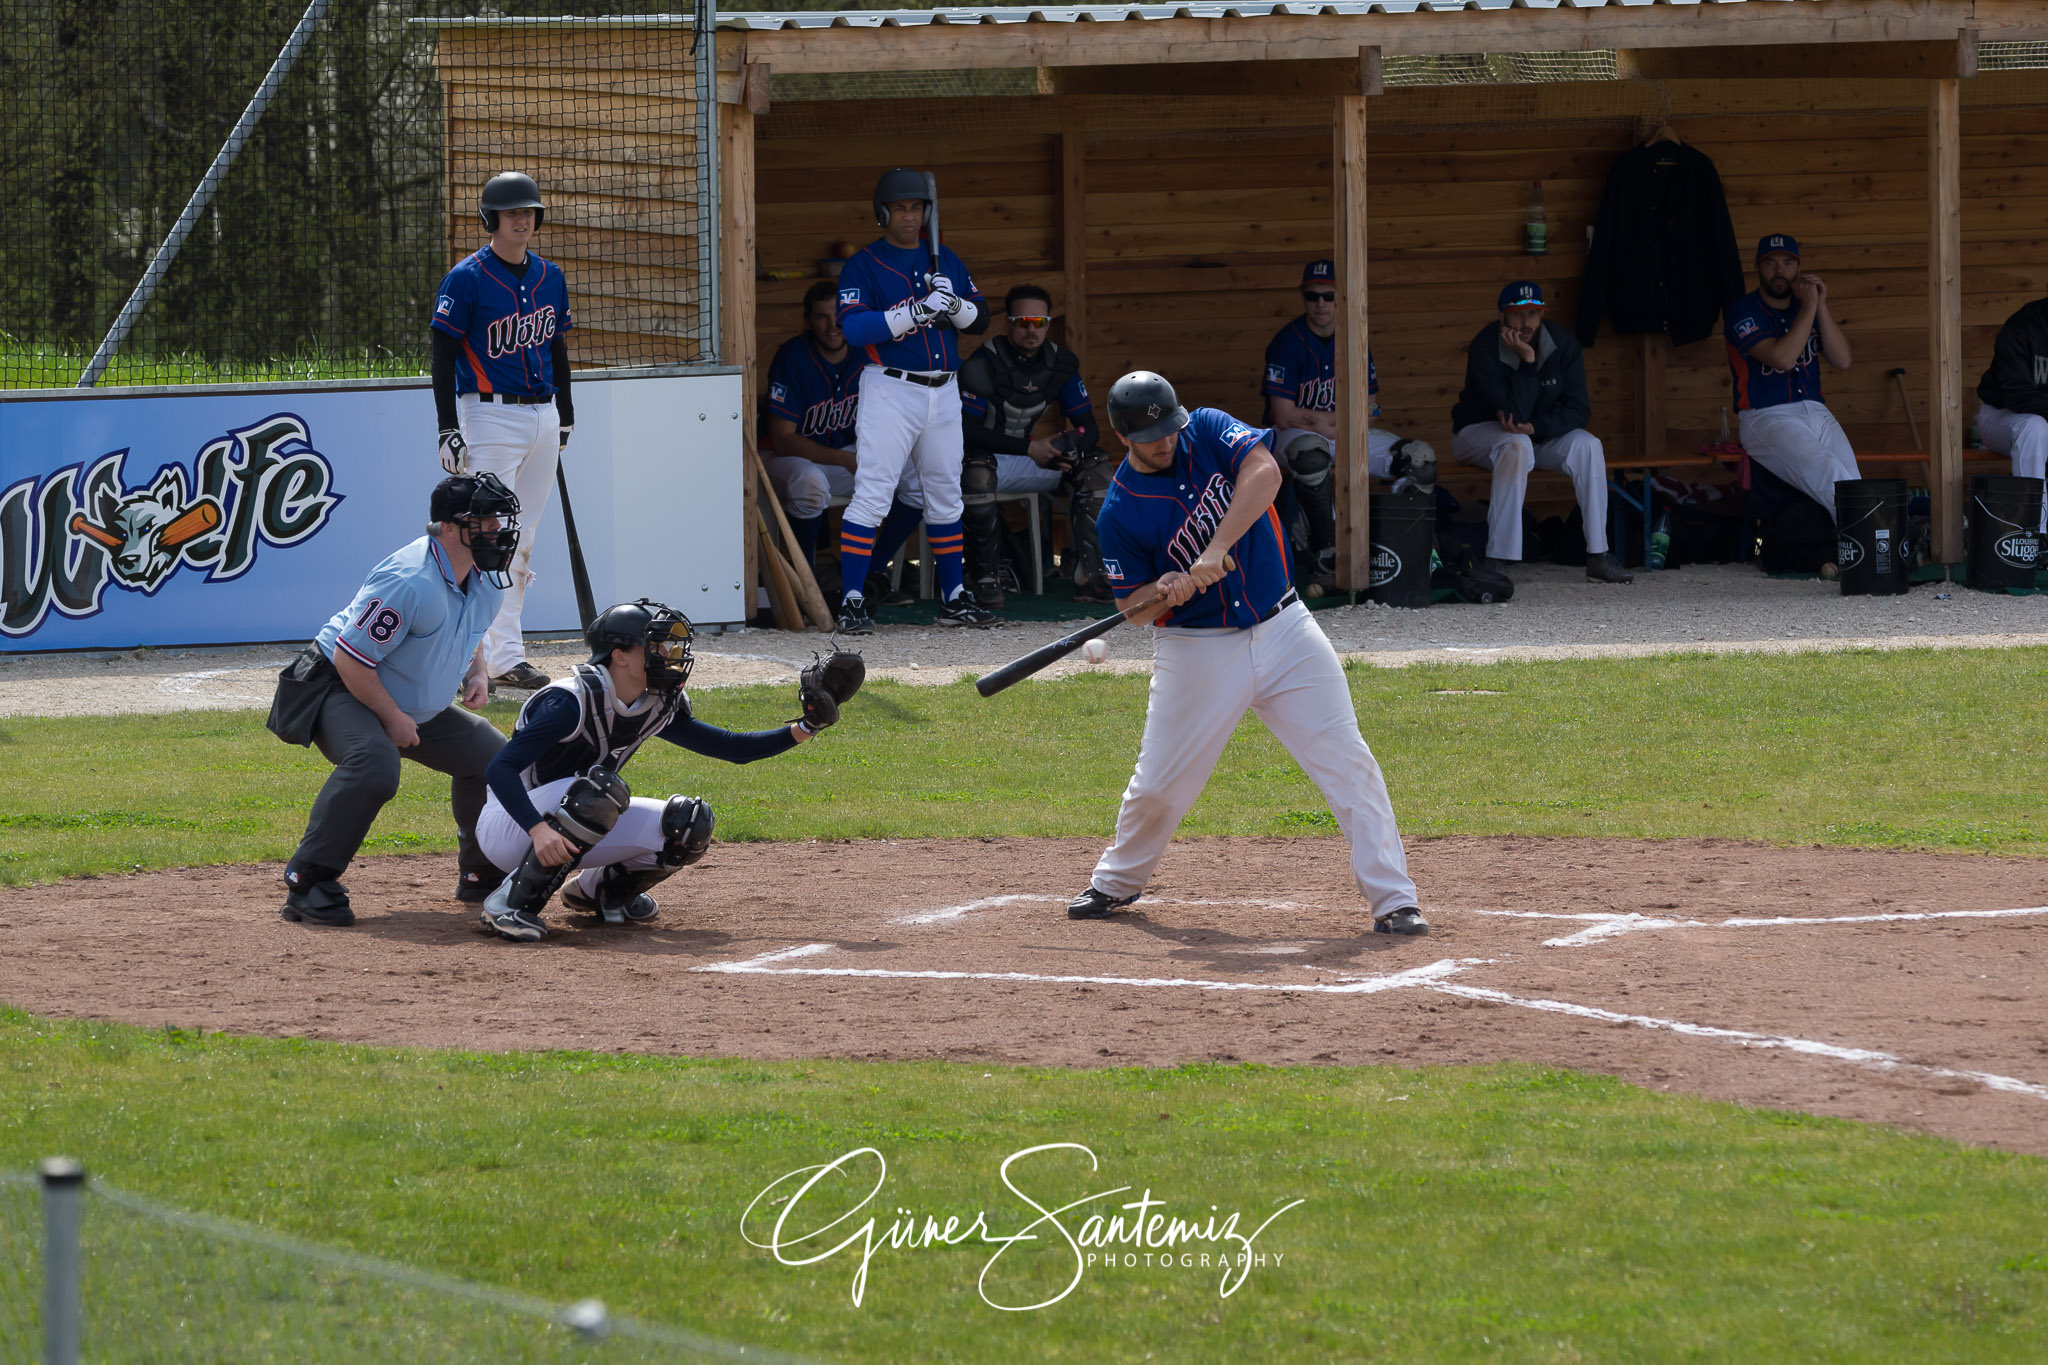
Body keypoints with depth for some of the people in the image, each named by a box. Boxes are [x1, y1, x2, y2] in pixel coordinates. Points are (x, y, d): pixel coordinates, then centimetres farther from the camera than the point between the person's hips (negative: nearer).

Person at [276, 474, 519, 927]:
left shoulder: (486, 581, -2)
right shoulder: (411, 583, -32)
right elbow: (351, 659, -28)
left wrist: (476, 672, -1)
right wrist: (392, 718, -22)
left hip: (420, 710, 9)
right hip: (342, 690, -9)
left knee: (493, 757, 9)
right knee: (373, 765, -37)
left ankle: (481, 875, 26)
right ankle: (307, 885, -32)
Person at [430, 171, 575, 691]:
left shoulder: (549, 277, 11)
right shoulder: (467, 278, -9)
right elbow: (443, 355, -9)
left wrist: (565, 414, 21)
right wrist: (448, 429, -15)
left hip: (542, 415, 7)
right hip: (489, 416, -7)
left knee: (524, 540, 9)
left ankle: (498, 644, 15)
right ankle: (505, 657, -11)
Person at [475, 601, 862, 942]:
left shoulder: (657, 708, 0)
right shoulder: (573, 701, -24)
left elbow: (734, 749, 4)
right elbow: (500, 769, -30)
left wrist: (806, 726, -9)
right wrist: (539, 830, -45)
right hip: (507, 827, -7)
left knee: (688, 824, -9)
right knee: (602, 788, -37)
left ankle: (599, 889, 14)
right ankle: (513, 901, -27)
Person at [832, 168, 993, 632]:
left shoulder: (944, 259, 13)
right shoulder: (863, 265, -3)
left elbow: (980, 320, 11)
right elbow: (854, 327, -17)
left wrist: (954, 304, -11)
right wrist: (918, 311, -26)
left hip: (944, 392, 6)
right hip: (890, 390, -6)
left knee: (945, 496, 11)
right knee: (871, 494, -11)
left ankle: (954, 598, 19)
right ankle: (852, 602, -11)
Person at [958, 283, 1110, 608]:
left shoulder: (1060, 364, -1)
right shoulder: (984, 364, -19)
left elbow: (1089, 428, 1)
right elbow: (965, 429, -26)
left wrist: (1067, 449, -24)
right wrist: (1030, 447, -28)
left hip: (1030, 458, 6)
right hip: (989, 457, -6)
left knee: (1094, 463, -14)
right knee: (977, 468, -40)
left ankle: (1088, 575, -17)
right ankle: (986, 578, -30)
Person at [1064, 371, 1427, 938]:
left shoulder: (1208, 431, -2)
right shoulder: (1120, 512, -6)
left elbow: (1264, 471, -21)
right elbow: (1132, 608, 0)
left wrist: (1217, 550, -30)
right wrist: (1163, 592, -24)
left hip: (1283, 631, 1)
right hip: (1197, 652, -1)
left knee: (1346, 761, -7)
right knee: (1159, 784, 2)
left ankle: (1392, 900, -6)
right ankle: (1116, 883, 31)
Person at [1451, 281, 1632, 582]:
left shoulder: (1562, 344, -9)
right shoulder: (1485, 348, -23)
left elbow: (1578, 409, -12)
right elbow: (1515, 411, -30)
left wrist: (1535, 427, -27)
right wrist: (1527, 360, -35)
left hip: (1540, 434, 5)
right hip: (1477, 432, -5)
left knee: (1587, 445, -21)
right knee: (1517, 446, -37)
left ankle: (1598, 557, -21)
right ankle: (1495, 562, -40)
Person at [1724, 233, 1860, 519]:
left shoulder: (1806, 305, 17)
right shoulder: (1743, 311, -1)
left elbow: (1842, 360, 7)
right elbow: (1782, 357, -16)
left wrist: (1821, 307, 0)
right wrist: (1809, 308, -9)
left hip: (1816, 413, 6)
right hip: (1765, 418, -6)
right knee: (1829, 474, -28)